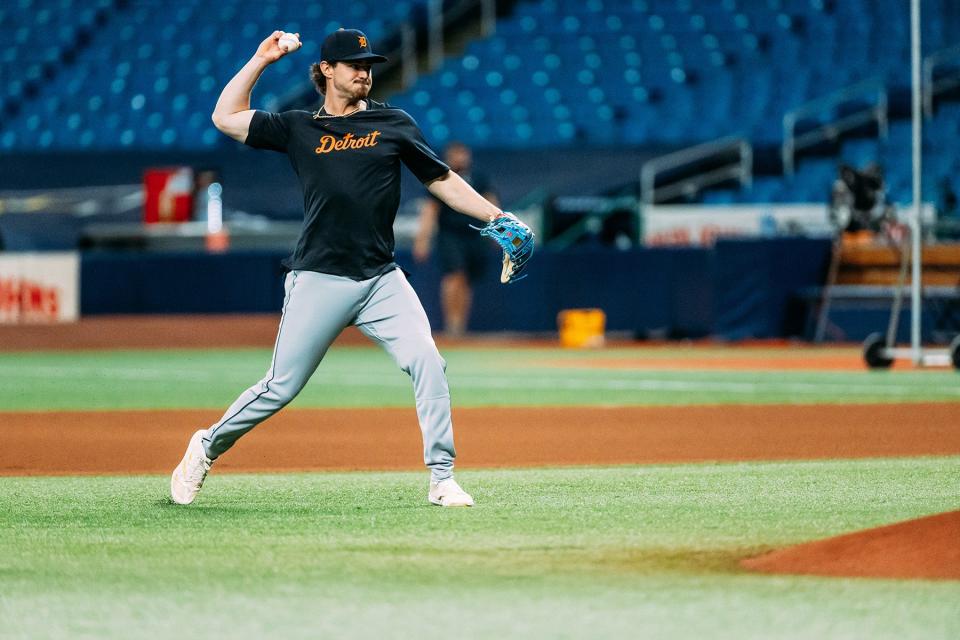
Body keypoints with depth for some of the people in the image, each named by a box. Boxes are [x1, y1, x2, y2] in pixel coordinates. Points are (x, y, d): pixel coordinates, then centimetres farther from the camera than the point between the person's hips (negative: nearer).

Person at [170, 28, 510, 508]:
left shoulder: (393, 124, 11)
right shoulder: (298, 128, 9)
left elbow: (443, 181, 12)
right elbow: (226, 118, 8)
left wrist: (495, 217, 2)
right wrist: (261, 59, 8)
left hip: (381, 280, 2)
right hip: (319, 282, -2)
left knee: (427, 363, -15)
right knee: (281, 388, 0)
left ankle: (442, 478, -8)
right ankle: (208, 446, 22)